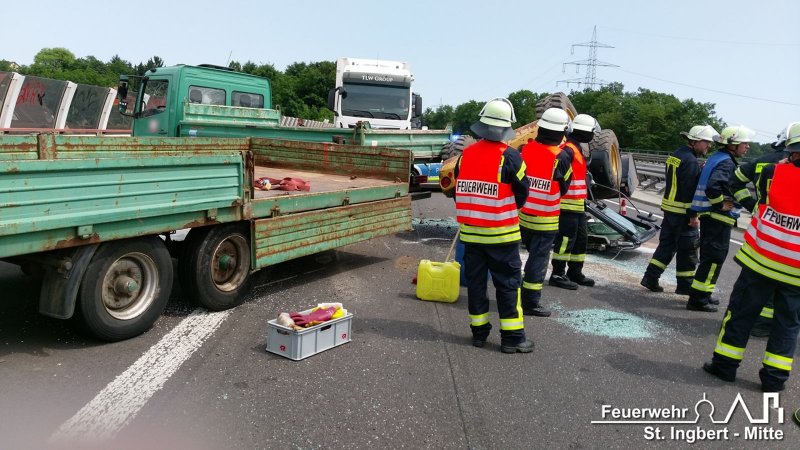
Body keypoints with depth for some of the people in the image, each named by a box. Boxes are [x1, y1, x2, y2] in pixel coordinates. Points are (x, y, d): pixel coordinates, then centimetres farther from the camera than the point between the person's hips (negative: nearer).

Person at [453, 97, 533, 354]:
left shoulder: (465, 155, 1)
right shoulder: (510, 157, -13)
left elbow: (459, 191, 9)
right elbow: (522, 193, -4)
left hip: (470, 232, 4)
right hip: (501, 234, -4)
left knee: (475, 281, 12)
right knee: (508, 284, 4)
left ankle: (479, 332, 20)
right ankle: (512, 337, 9)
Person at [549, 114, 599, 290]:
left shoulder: (575, 149, 18)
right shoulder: (568, 149, -16)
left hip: (577, 204, 11)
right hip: (568, 204, -11)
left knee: (581, 238, 15)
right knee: (566, 238, -7)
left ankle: (575, 272, 24)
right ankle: (557, 275, 0)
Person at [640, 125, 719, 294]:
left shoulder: (677, 154, 13)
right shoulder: (690, 161, -17)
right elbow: (690, 190, -21)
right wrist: (693, 215, -19)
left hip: (669, 208, 9)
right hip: (683, 212, -9)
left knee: (667, 244, 14)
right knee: (688, 249, 2)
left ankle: (650, 278, 12)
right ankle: (685, 285, 11)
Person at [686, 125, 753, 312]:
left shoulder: (717, 157, 14)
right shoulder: (727, 163, -17)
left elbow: (708, 183, 25)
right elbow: (713, 187, -33)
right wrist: (721, 205, -20)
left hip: (709, 216, 10)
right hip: (719, 219, -10)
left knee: (709, 256, 18)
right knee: (714, 258, -6)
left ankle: (702, 295, 28)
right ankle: (698, 299, -3)